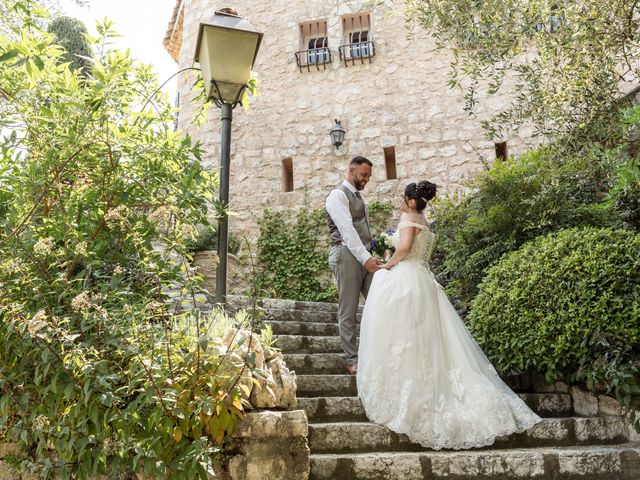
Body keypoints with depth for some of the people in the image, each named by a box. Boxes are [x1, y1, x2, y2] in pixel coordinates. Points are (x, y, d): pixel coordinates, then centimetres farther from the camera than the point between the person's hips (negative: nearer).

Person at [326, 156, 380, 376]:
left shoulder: (359, 198, 24)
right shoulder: (338, 195, -4)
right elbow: (346, 229, -16)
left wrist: (371, 256, 9)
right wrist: (365, 258, -23)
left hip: (365, 257, 8)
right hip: (346, 255, -8)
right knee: (348, 311, -1)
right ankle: (352, 360, 6)